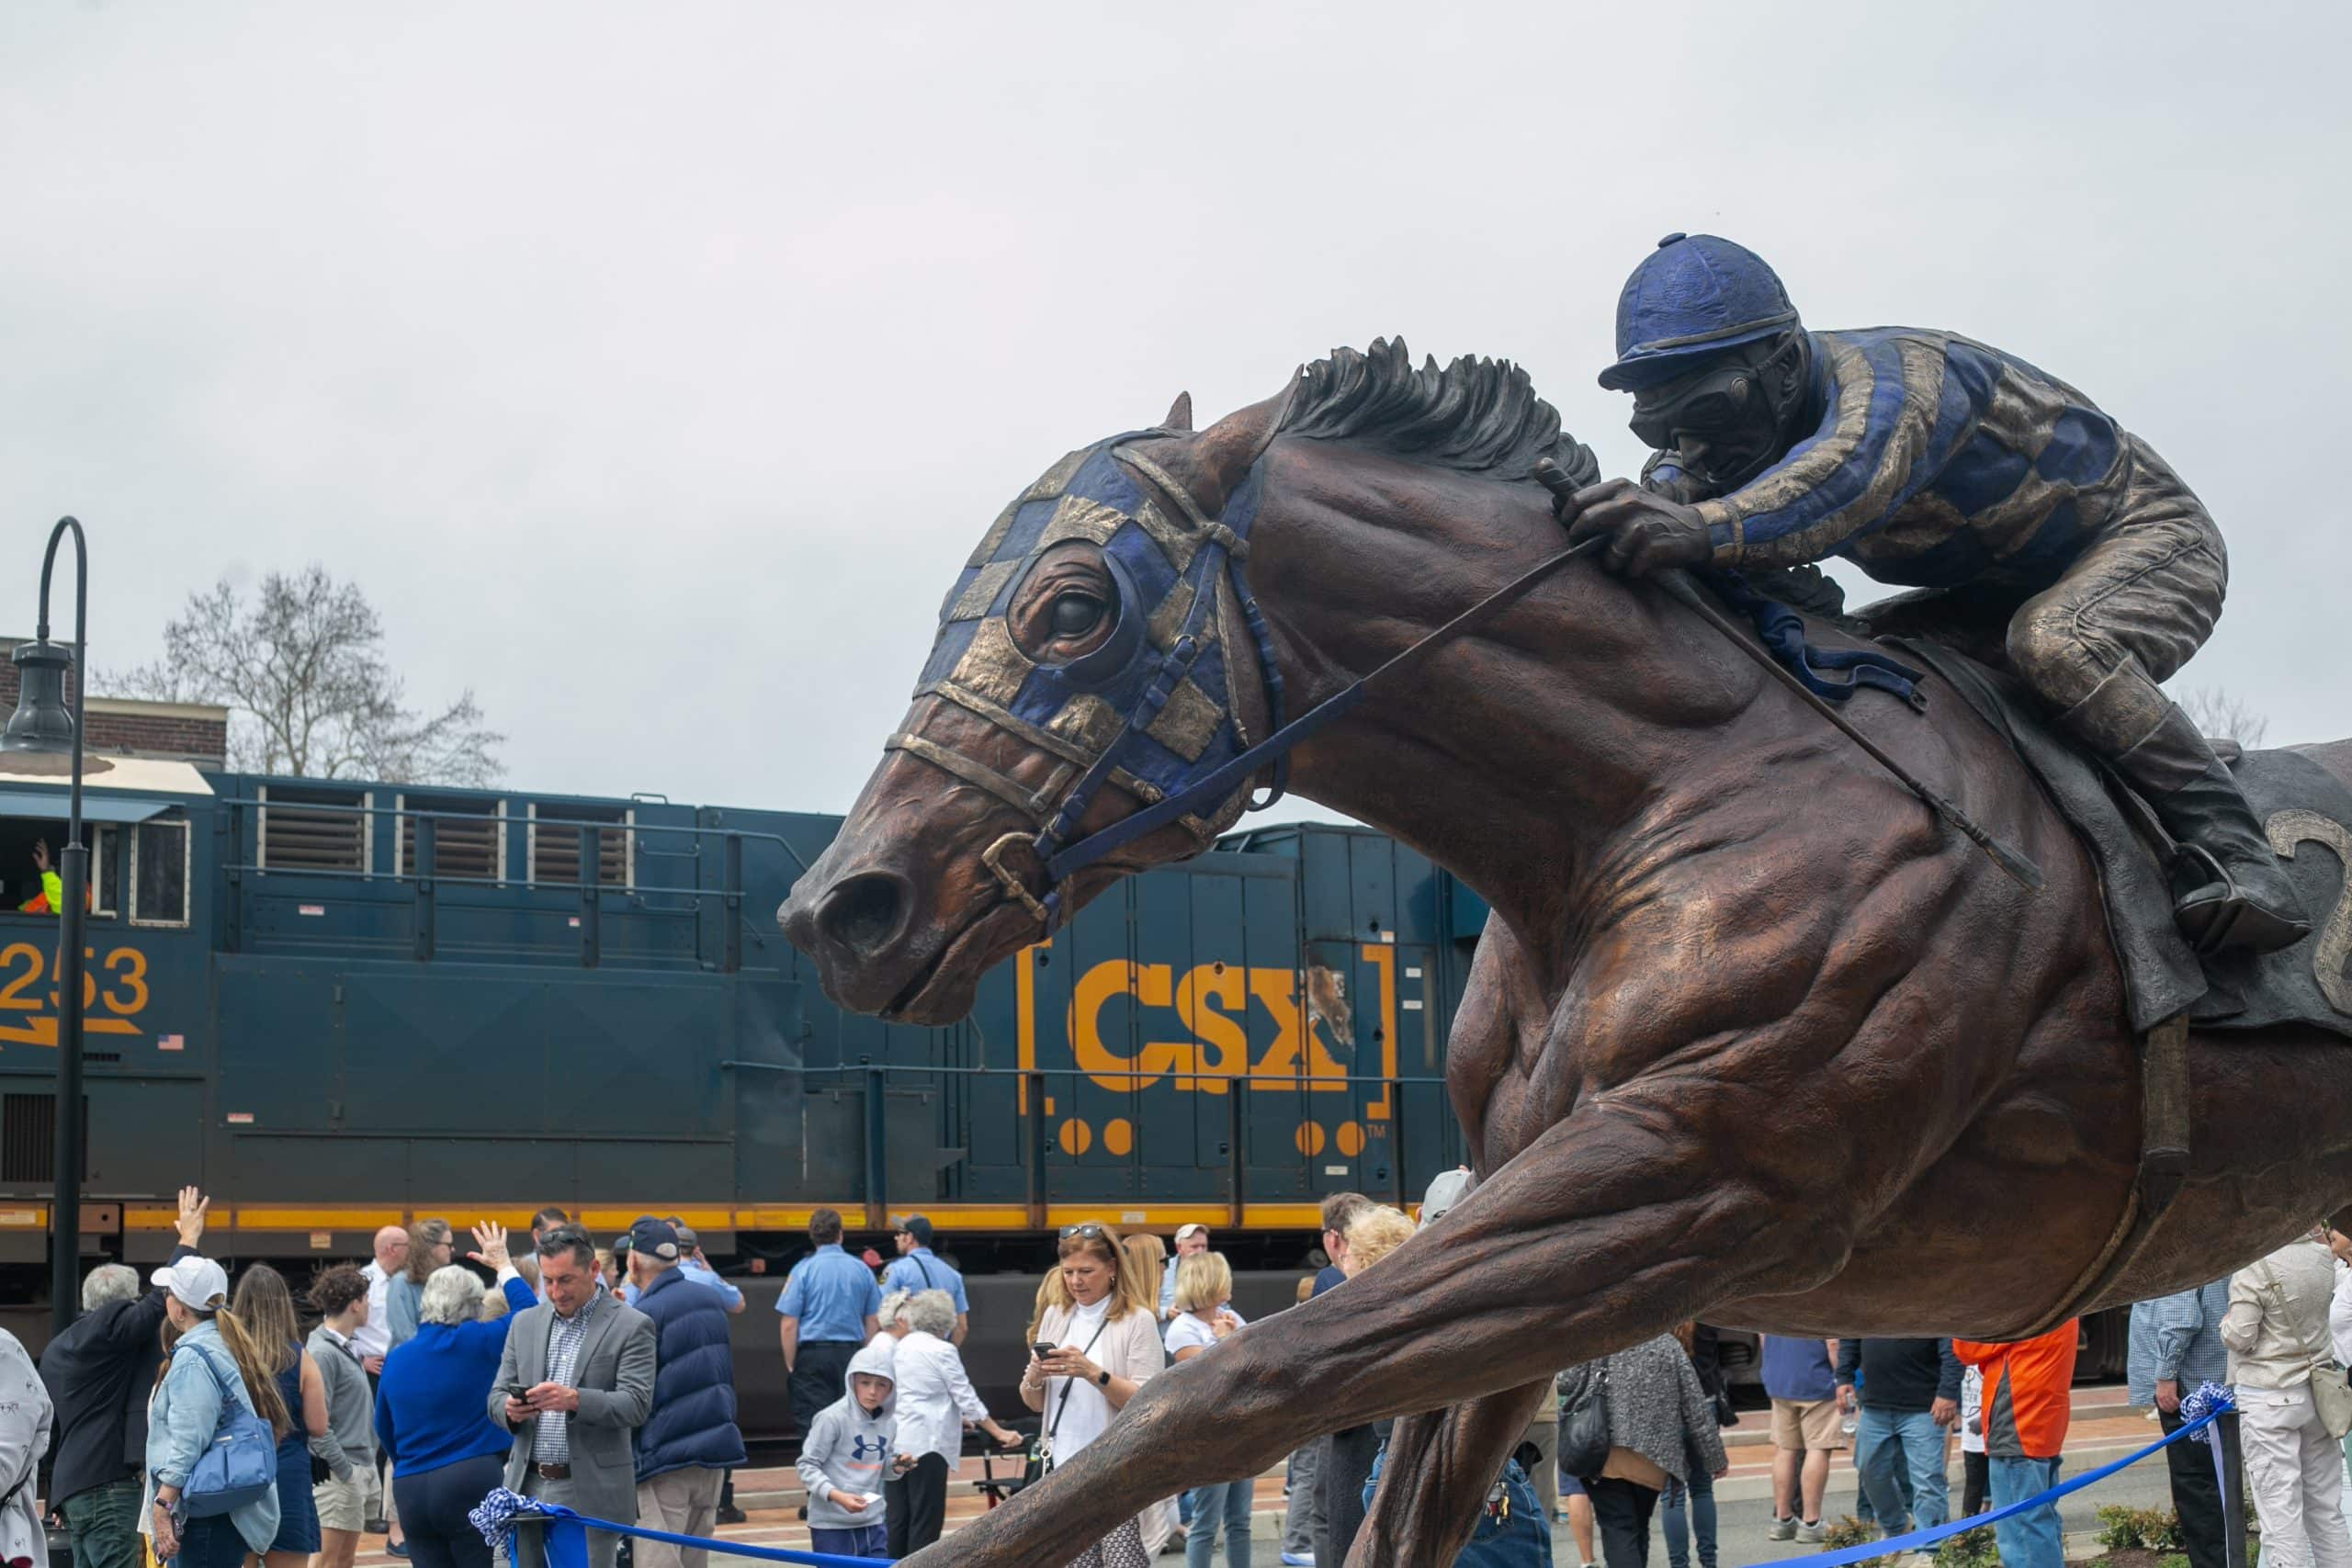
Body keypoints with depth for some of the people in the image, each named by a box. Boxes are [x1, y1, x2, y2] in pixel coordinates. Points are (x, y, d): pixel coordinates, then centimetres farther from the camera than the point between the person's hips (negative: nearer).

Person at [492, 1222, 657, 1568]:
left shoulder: (631, 1326, -3)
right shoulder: (525, 1323, 14)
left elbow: (636, 1404, -11)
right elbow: (497, 1394, 13)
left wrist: (574, 1400, -28)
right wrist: (510, 1409, -11)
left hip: (590, 1496, -5)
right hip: (528, 1488, 5)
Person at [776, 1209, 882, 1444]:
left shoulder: (804, 1269, -5)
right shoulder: (861, 1269, 4)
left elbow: (788, 1325, -9)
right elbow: (873, 1323, 9)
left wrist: (790, 1364, 0)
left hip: (813, 1354, -3)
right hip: (851, 1354, 3)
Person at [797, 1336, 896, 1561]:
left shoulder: (889, 1423, 7)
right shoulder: (832, 1418, -13)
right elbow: (807, 1465, -11)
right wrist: (836, 1495, -24)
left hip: (873, 1523, 6)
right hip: (831, 1524, -6)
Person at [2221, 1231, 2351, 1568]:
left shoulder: (2253, 1268, -17)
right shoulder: (2323, 1258, 2)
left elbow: (2240, 1337, -14)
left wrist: (2226, 1322, 6)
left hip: (2268, 1399, -6)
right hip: (2317, 1394, 6)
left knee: (2281, 1514, -4)